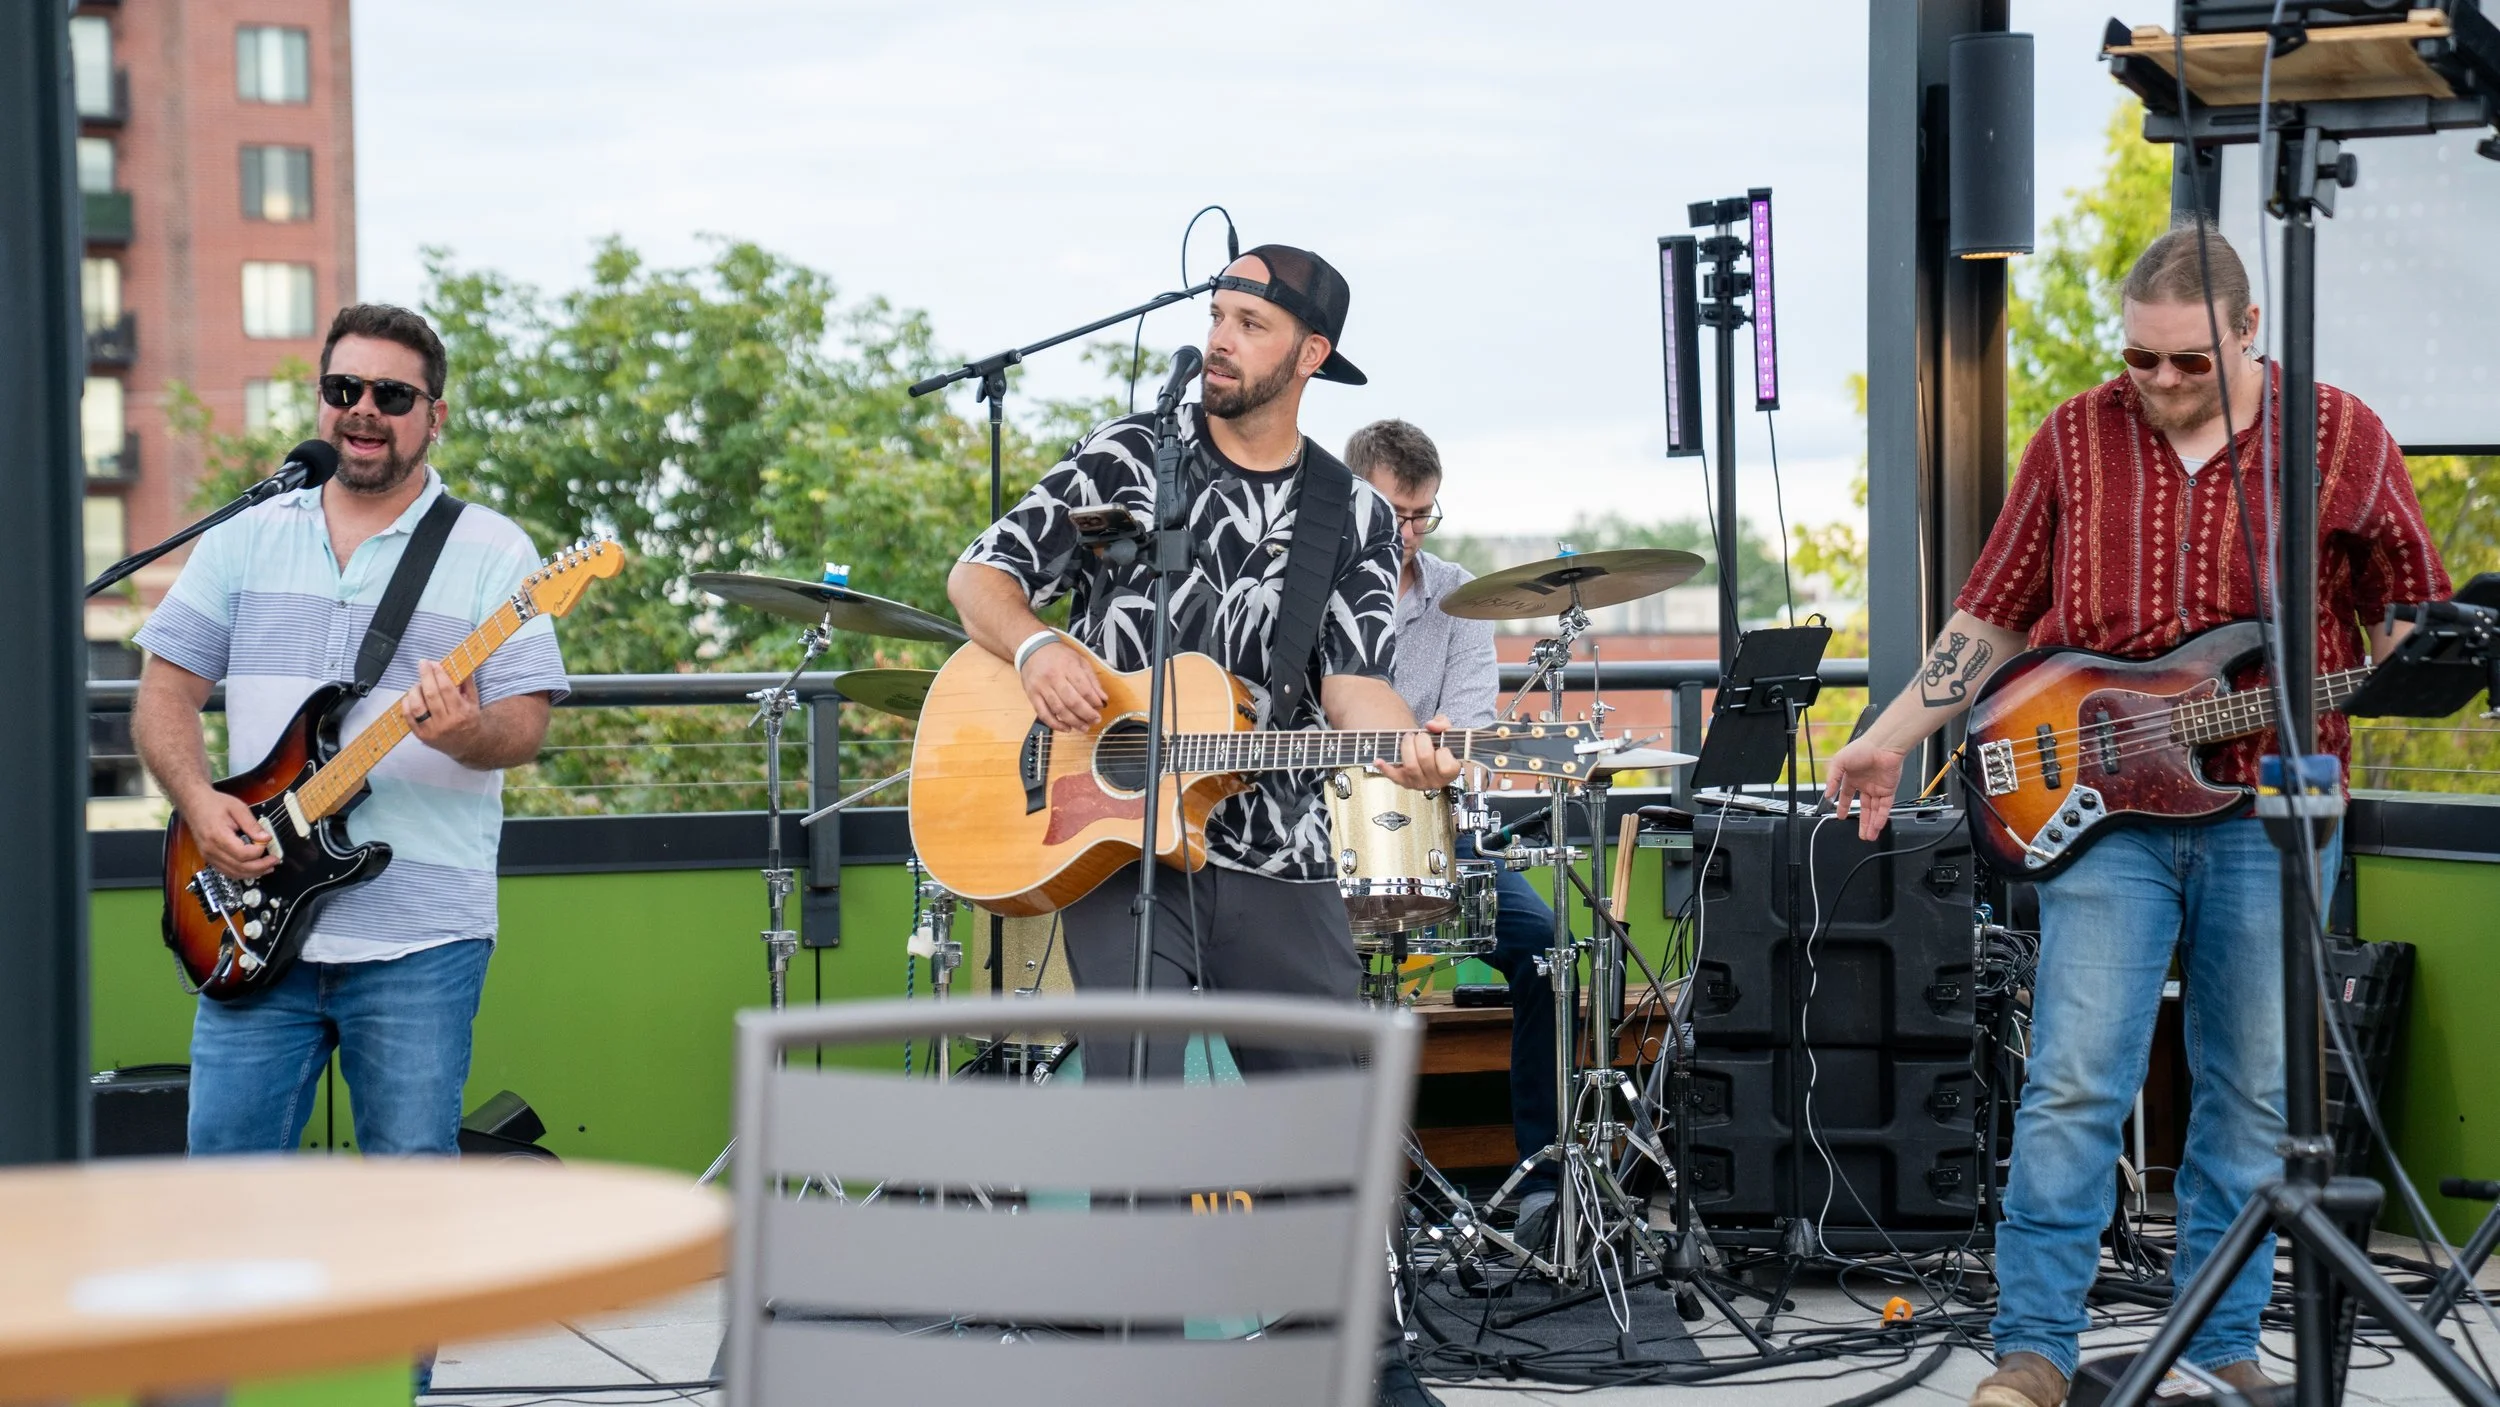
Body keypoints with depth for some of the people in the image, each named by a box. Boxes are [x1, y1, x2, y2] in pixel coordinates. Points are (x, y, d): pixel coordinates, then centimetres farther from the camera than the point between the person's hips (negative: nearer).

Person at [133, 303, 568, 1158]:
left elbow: (527, 725, -3)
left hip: (420, 935, -3)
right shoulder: (245, 541, 13)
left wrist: (467, 734, -26)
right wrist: (199, 802, -6)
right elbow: (165, 692, 12)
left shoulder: (491, 552, 3)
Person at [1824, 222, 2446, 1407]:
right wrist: (1891, 736, 6)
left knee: (2254, 1095, 6)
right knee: (2075, 1082, -6)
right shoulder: (2075, 440, 6)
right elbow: (1993, 614, 11)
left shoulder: (2343, 440, 2)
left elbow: (2405, 619, 10)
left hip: (2271, 817, 0)